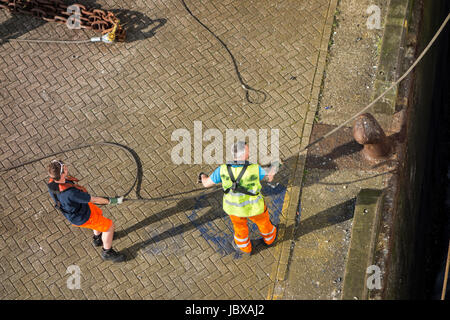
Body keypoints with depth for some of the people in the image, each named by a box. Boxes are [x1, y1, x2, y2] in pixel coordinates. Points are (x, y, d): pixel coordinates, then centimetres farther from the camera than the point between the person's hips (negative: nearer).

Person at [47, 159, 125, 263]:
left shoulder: (52, 183, -20)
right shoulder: (70, 193, -46)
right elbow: (94, 200, -32)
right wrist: (111, 201, -17)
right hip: (83, 218, -8)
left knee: (99, 213, 34)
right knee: (109, 225, 10)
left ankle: (97, 238, 60)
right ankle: (107, 252, 33)